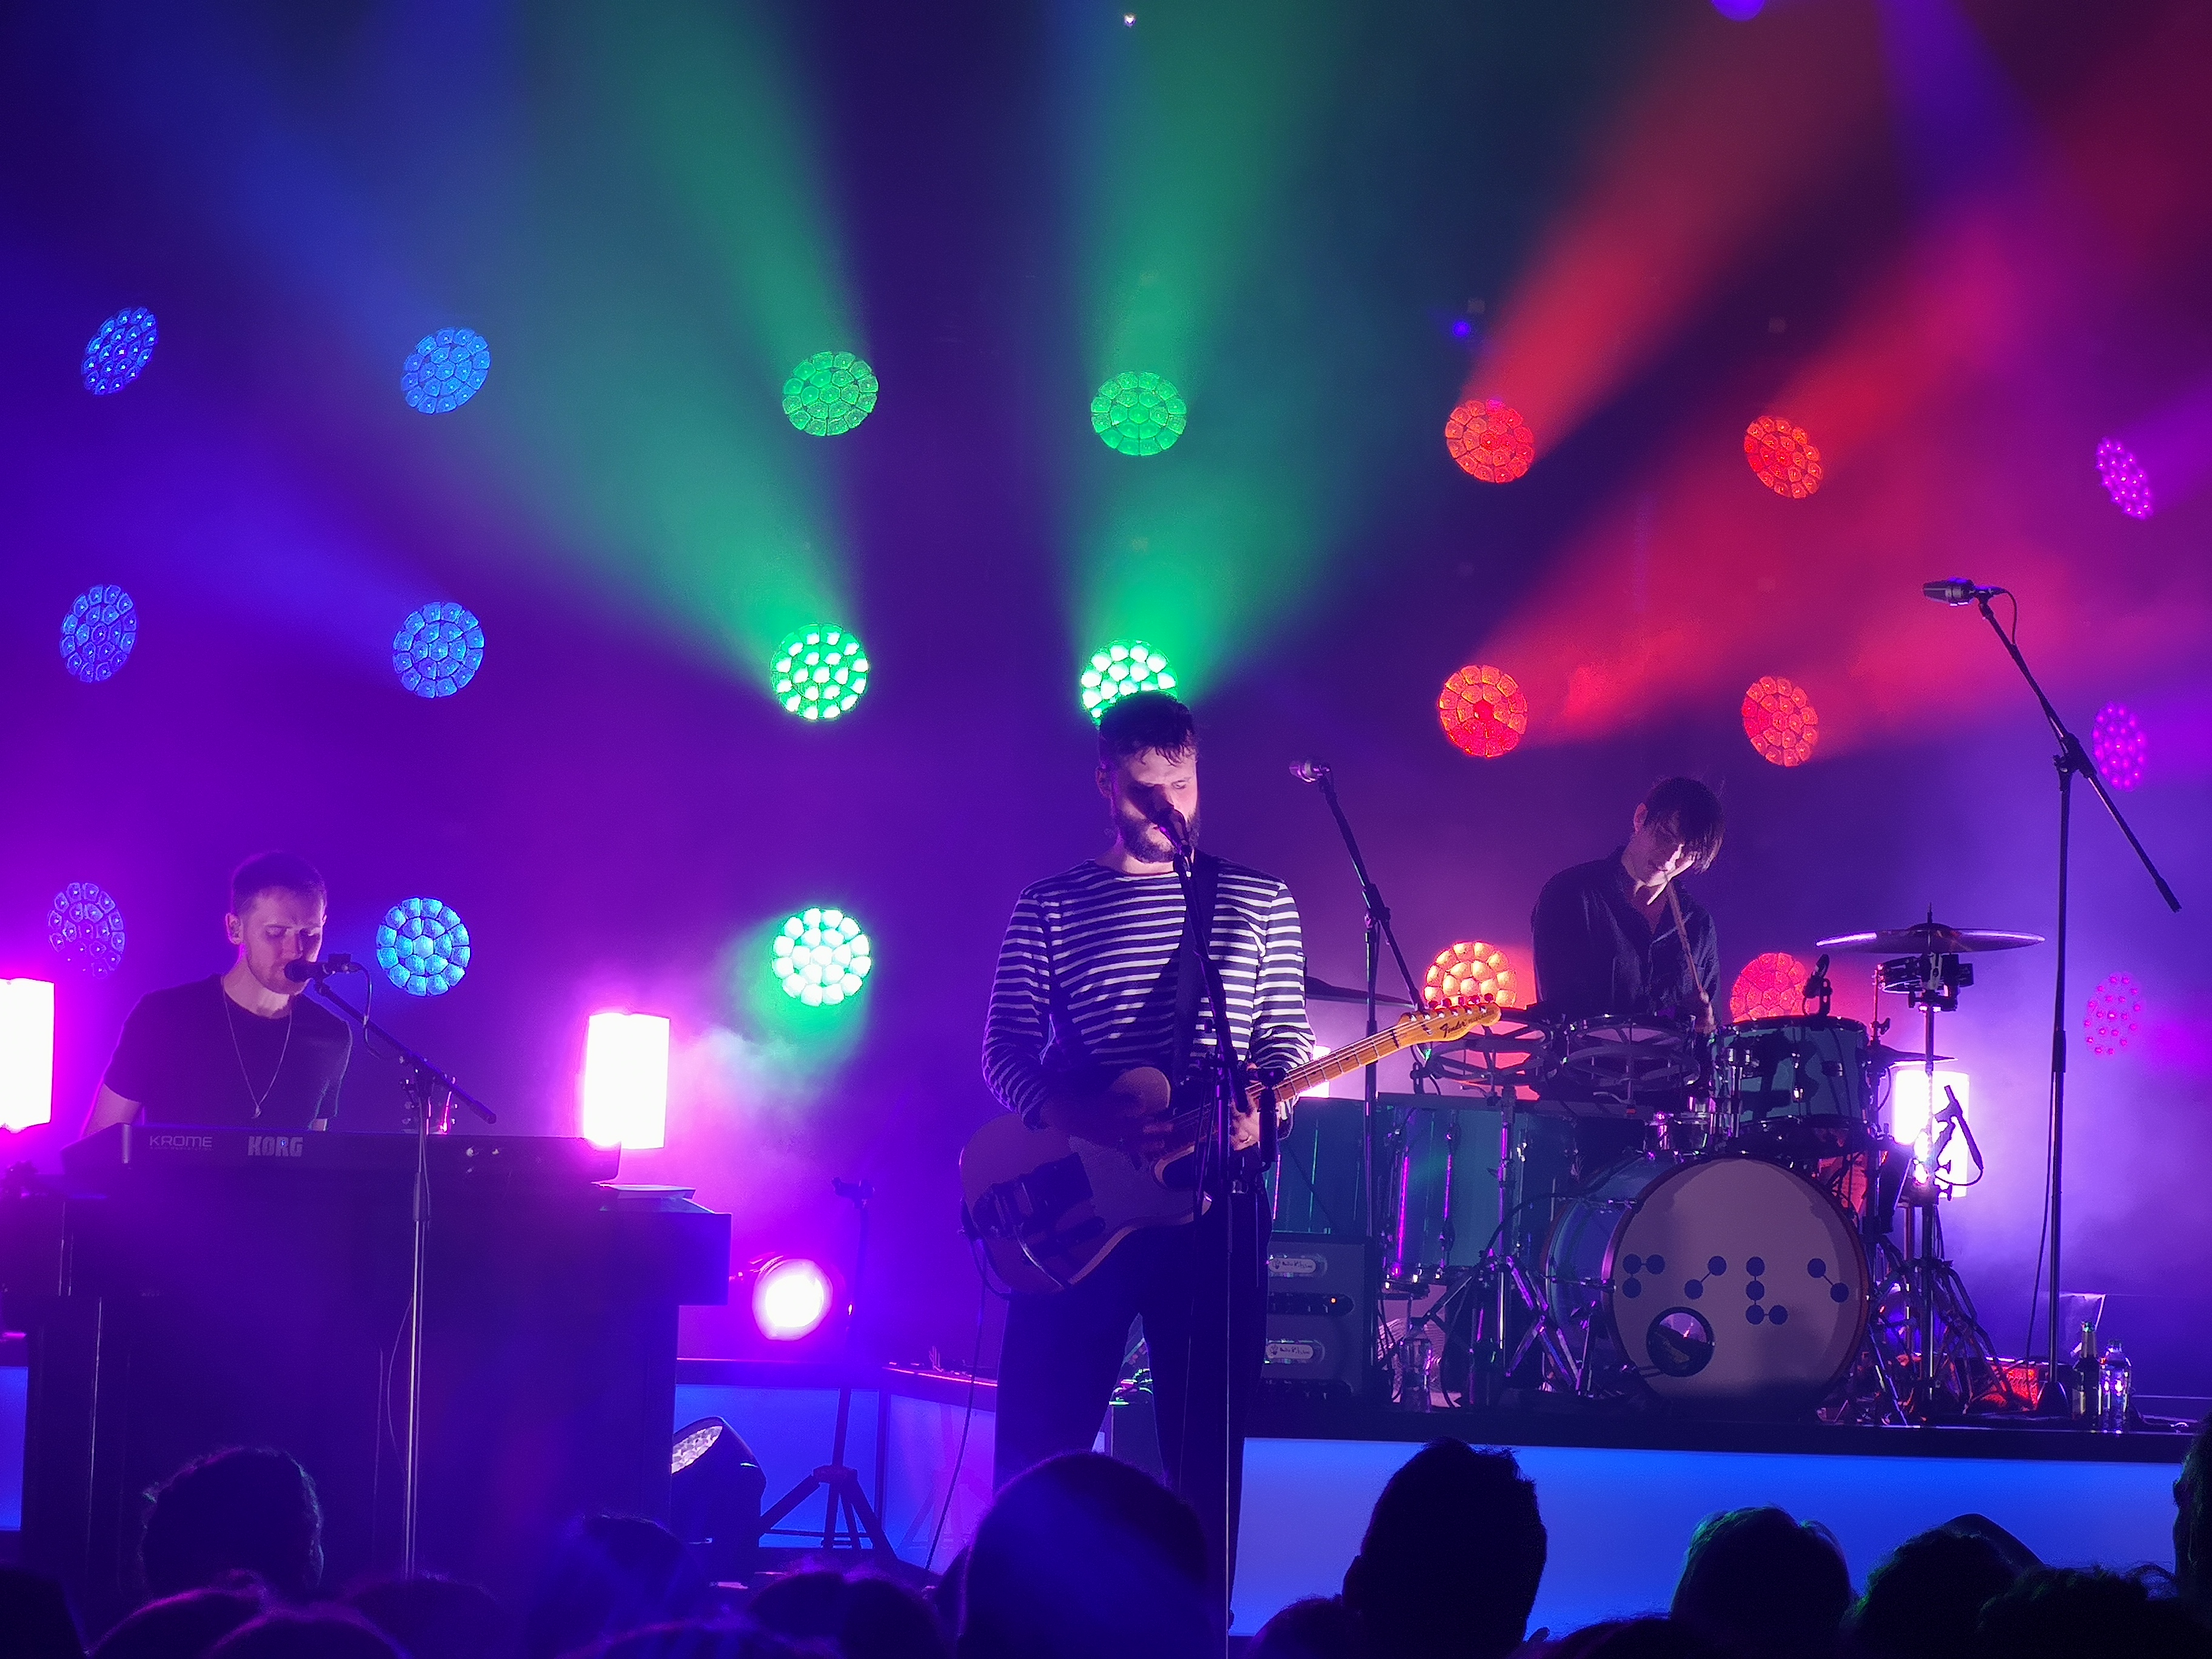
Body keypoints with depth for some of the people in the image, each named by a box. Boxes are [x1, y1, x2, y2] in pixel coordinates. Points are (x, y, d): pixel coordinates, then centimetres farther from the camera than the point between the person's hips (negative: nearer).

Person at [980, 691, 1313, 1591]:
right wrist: (1087, 1119, -17)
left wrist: (1257, 1109, -13)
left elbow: (1286, 1040, 9)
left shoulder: (1256, 902, 9)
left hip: (1213, 1199, 1)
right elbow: (1004, 1050, 2)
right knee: (1038, 1445, -1)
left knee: (1207, 1442, 1)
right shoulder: (1050, 907, 6)